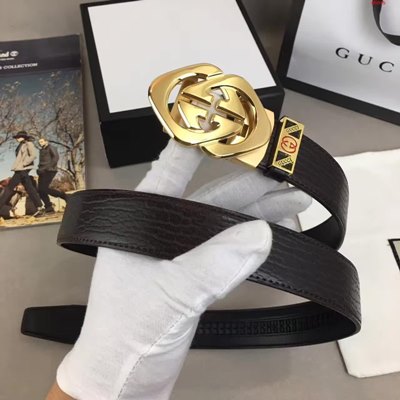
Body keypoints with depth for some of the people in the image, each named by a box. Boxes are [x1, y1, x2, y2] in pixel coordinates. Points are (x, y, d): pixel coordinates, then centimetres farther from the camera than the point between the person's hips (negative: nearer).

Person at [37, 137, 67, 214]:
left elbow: (56, 157, -11)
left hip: (49, 171, -8)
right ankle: (49, 208, -1)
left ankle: (63, 196, -8)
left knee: (44, 189, -21)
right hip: (43, 172, 8)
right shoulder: (42, 151, 26)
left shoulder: (51, 148, 5)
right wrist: (39, 169, 6)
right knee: (40, 190, -4)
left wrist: (47, 167, -19)